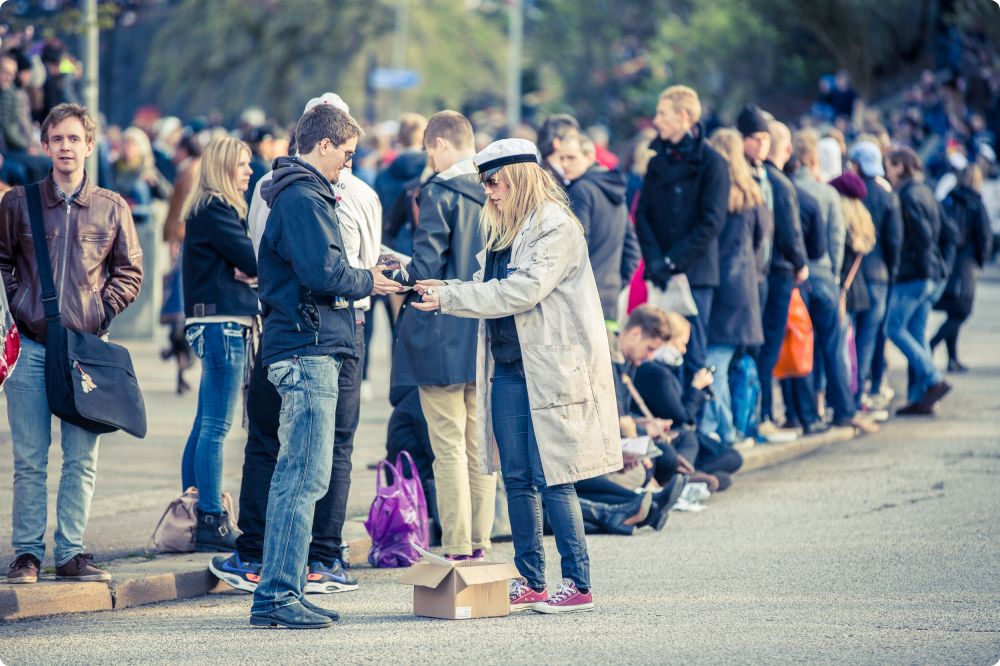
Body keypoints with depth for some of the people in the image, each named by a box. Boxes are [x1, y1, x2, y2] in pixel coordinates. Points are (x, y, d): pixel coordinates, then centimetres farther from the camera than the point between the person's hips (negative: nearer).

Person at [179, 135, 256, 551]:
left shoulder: (219, 209, 19)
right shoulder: (215, 210, -12)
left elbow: (244, 261, 12)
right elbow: (252, 259, -16)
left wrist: (248, 268, -10)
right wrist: (254, 268, 6)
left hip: (220, 325, 11)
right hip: (221, 322, -11)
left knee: (206, 425, 13)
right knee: (216, 426, -9)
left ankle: (191, 514, 18)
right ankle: (211, 522, -9)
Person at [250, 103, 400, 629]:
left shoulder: (301, 194, 20)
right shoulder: (303, 199, -13)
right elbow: (323, 272, -22)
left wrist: (361, 277, 11)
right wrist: (366, 282, -5)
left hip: (304, 352, 11)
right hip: (307, 352, -11)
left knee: (297, 476, 13)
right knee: (304, 477, -11)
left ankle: (280, 593, 16)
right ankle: (276, 596, -10)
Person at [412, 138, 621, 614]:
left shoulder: (556, 227, -11)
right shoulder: (503, 230, 16)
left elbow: (522, 290, -19)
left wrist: (449, 298, -17)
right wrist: (443, 292, 3)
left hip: (549, 372, -8)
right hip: (507, 369, 8)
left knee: (551, 479, -7)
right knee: (516, 479, 8)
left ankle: (578, 584, -2)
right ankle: (530, 583, 15)